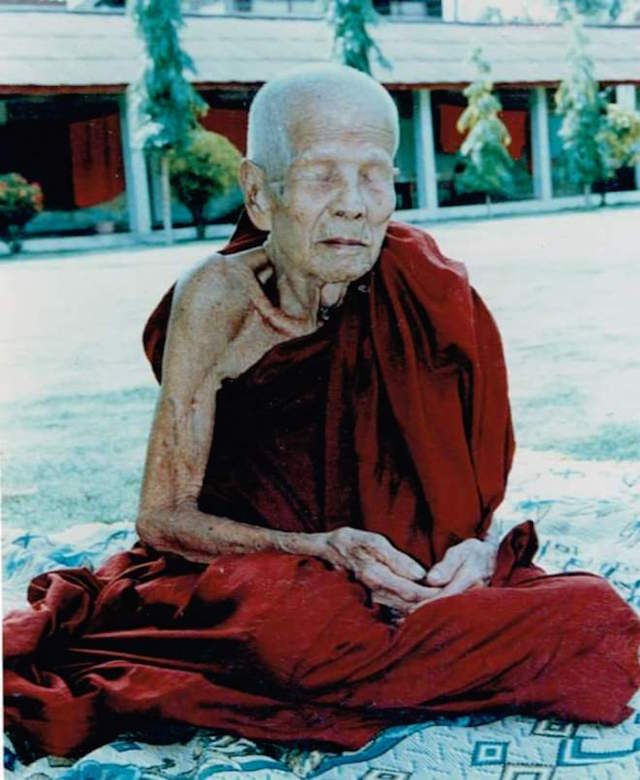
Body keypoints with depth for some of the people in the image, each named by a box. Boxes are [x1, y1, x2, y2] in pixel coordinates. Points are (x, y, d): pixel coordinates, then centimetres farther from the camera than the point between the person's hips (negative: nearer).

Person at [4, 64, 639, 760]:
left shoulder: (429, 294, -9)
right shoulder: (220, 298, -13)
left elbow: (477, 492, 3)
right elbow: (162, 515, -10)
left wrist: (476, 551, -22)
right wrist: (325, 550, -24)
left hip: (412, 574, 4)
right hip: (242, 569, -3)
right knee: (295, 625, -39)